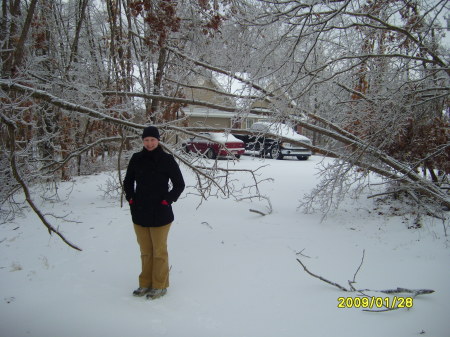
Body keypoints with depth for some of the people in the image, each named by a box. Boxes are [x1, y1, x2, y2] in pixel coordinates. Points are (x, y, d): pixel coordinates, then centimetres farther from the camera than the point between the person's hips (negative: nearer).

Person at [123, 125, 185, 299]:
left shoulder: (167, 159, -8)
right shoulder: (137, 158, 2)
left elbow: (179, 184, -2)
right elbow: (128, 181, 16)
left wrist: (167, 200, -10)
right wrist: (130, 198, 4)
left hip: (160, 214, -4)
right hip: (139, 213, 4)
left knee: (159, 251, 7)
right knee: (145, 251, 15)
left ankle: (160, 285, 21)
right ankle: (145, 283, 30)